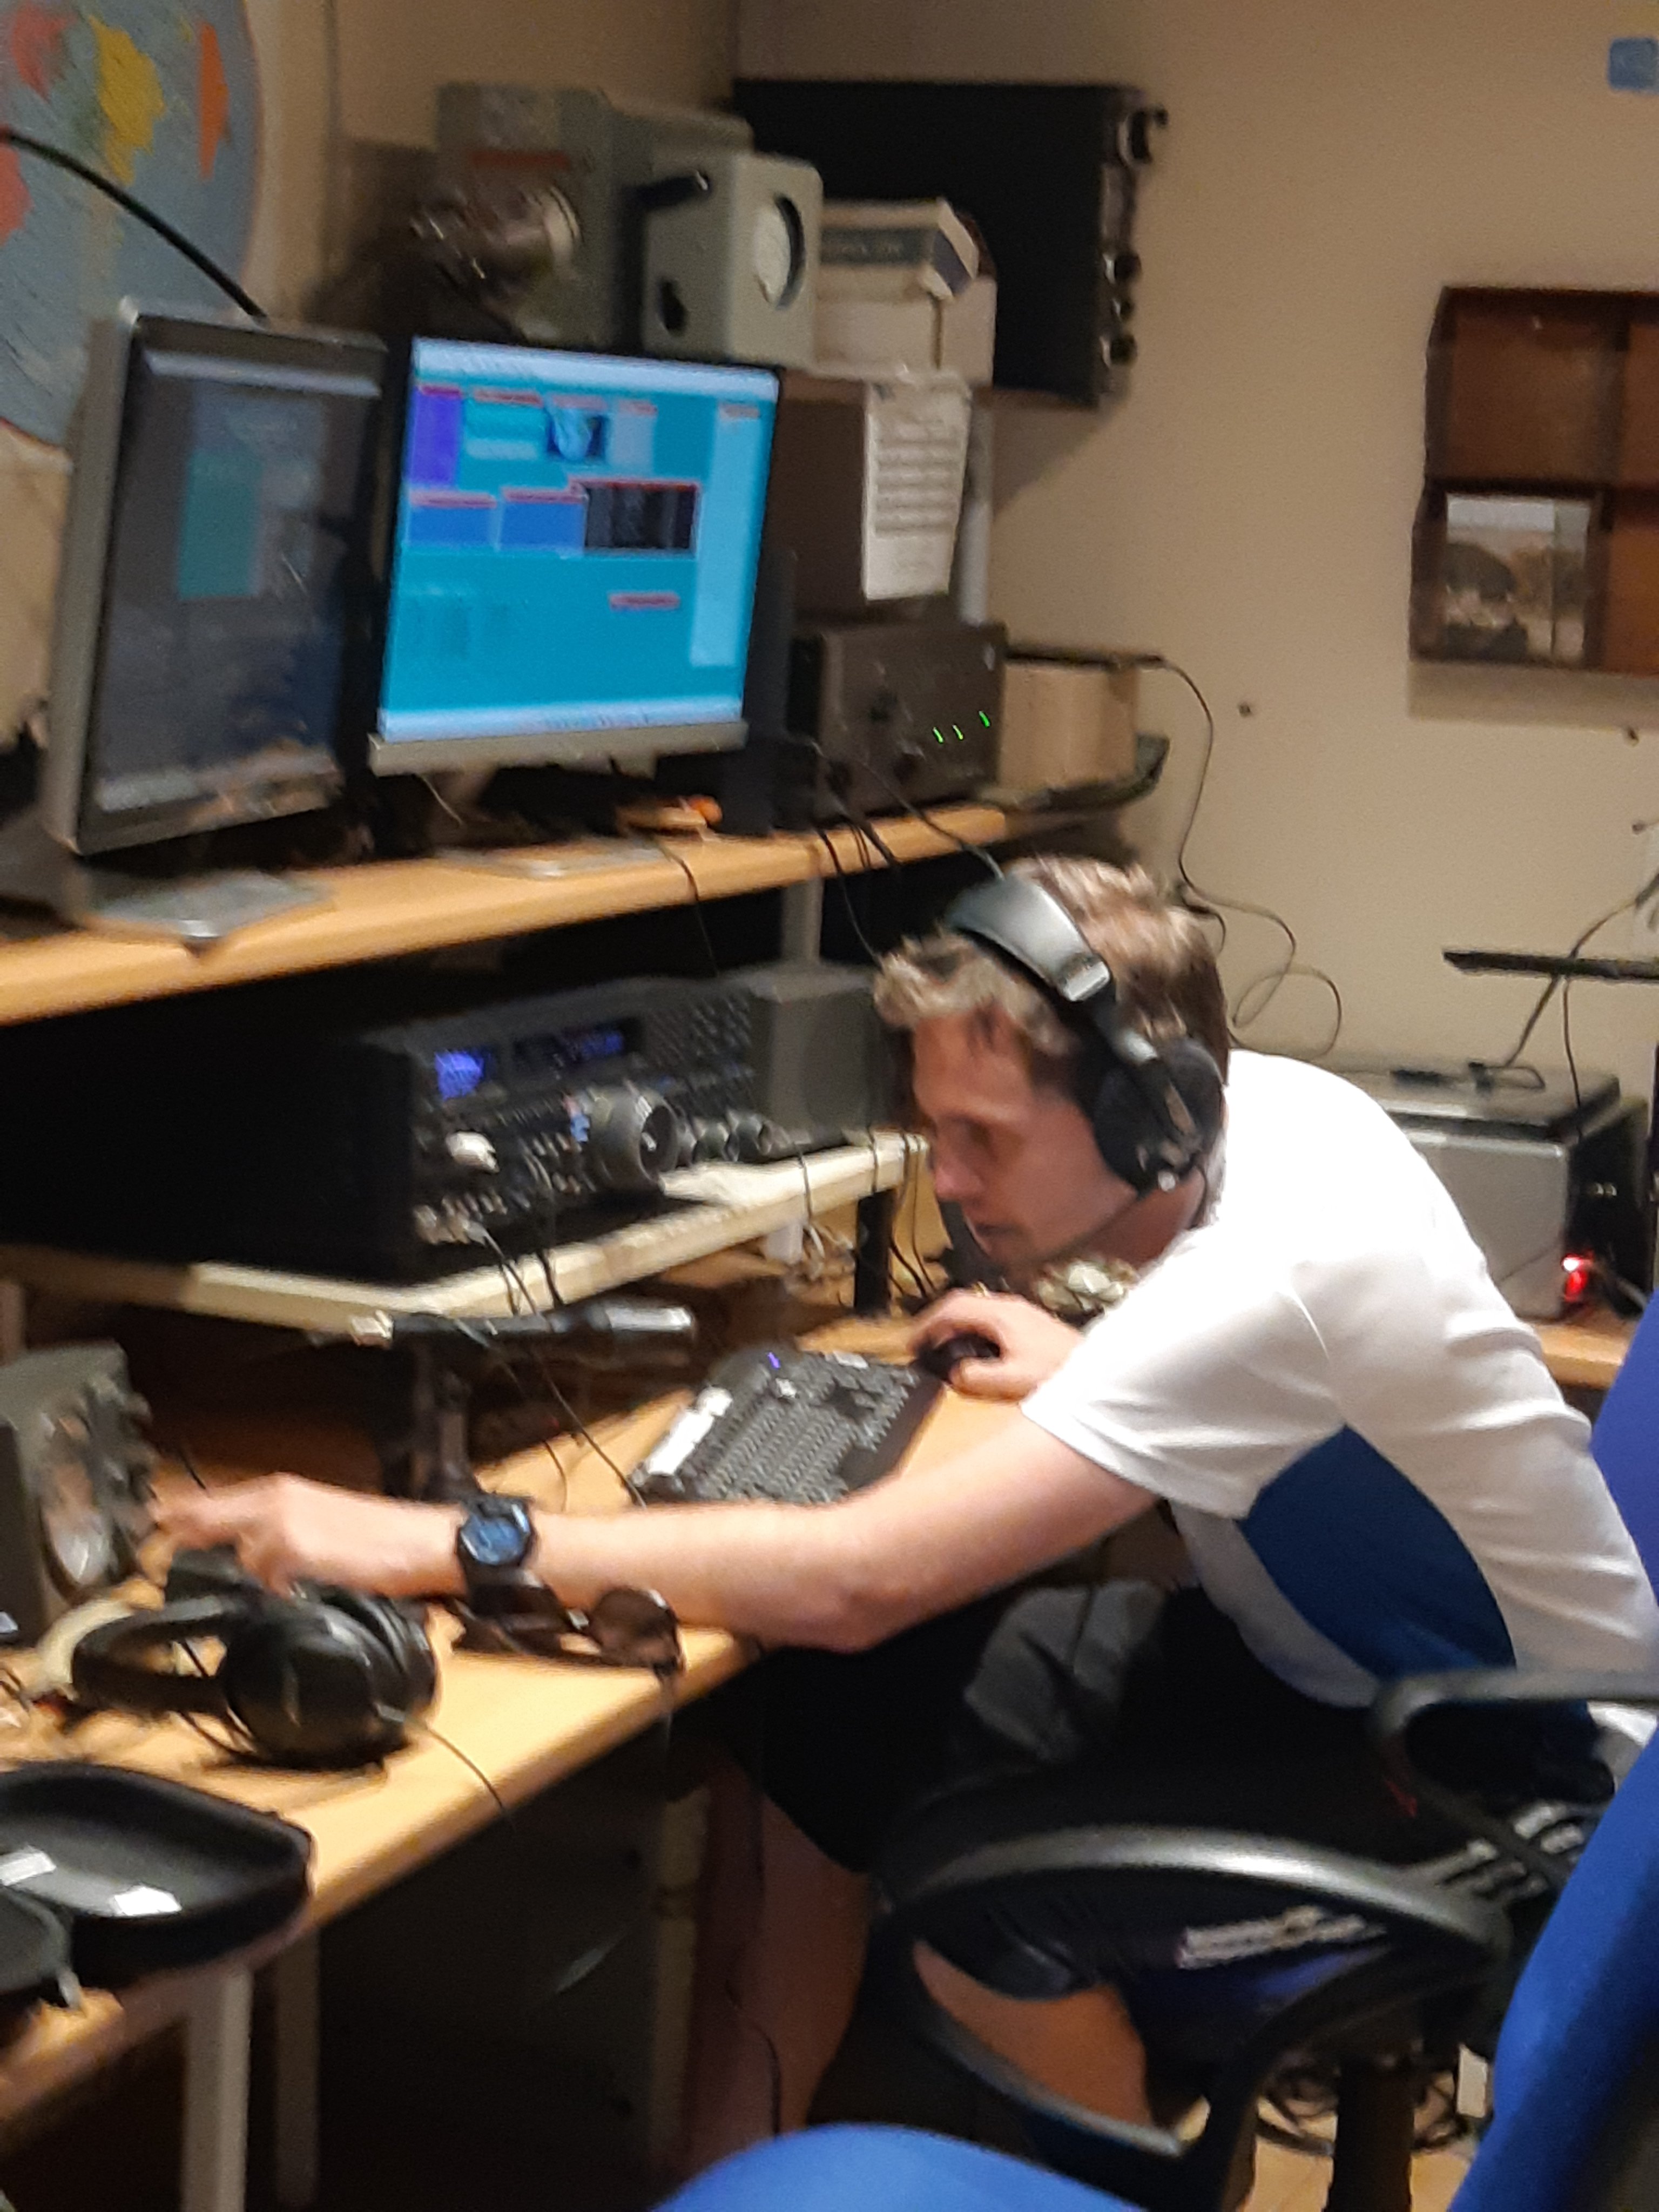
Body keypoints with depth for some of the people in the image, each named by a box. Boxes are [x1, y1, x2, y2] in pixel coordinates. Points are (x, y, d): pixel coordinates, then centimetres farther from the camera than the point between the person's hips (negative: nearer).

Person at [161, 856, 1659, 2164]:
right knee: (816, 1713, -5)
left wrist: (439, 1548, -39)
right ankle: (730, 2172, 9)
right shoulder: (1246, 1101, -9)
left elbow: (858, 1574, -41)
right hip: (1298, 1644, 9)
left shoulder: (1257, 1283, -35)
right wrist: (1088, 1372, 5)